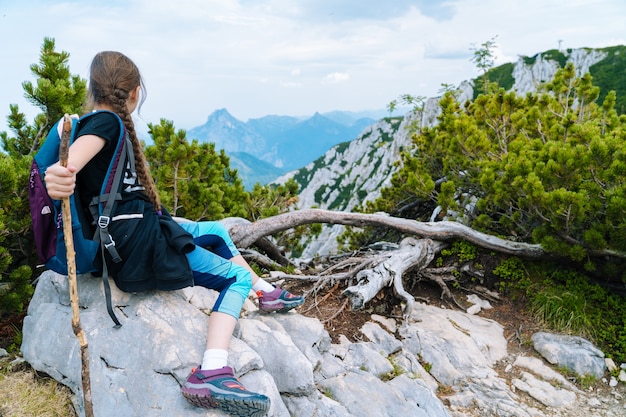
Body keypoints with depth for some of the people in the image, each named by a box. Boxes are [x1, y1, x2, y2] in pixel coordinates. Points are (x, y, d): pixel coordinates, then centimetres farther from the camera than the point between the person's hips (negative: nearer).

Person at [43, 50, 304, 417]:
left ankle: (267, 292, 38)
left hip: (143, 227, 10)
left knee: (217, 231, 24)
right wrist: (61, 177, -58)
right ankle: (210, 373, -21)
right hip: (138, 244, -10)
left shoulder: (101, 121, 13)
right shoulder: (107, 122, -15)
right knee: (238, 276, -6)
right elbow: (73, 160, -38)